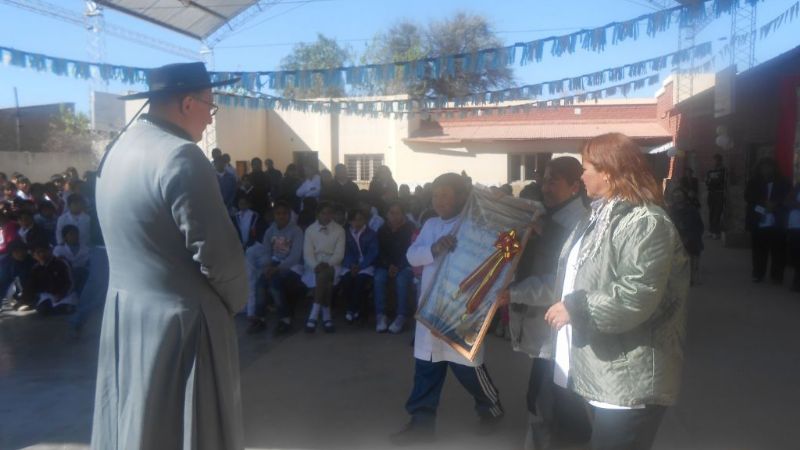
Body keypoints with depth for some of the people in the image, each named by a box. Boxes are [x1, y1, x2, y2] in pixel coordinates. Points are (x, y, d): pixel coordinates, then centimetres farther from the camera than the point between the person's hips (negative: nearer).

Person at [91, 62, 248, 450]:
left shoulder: (119, 150, 7)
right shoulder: (181, 157, -20)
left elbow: (133, 241, 9)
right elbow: (218, 254, -22)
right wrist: (235, 300, -2)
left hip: (124, 314, 9)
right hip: (179, 323, -9)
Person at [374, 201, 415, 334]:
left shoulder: (410, 229, -4)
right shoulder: (382, 230, 6)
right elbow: (381, 252, 6)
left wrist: (398, 267, -20)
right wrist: (389, 265, -13)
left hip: (405, 265, -3)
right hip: (386, 265, 3)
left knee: (401, 279, -35)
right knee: (379, 278, -29)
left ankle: (401, 317, -33)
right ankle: (381, 315, -30)